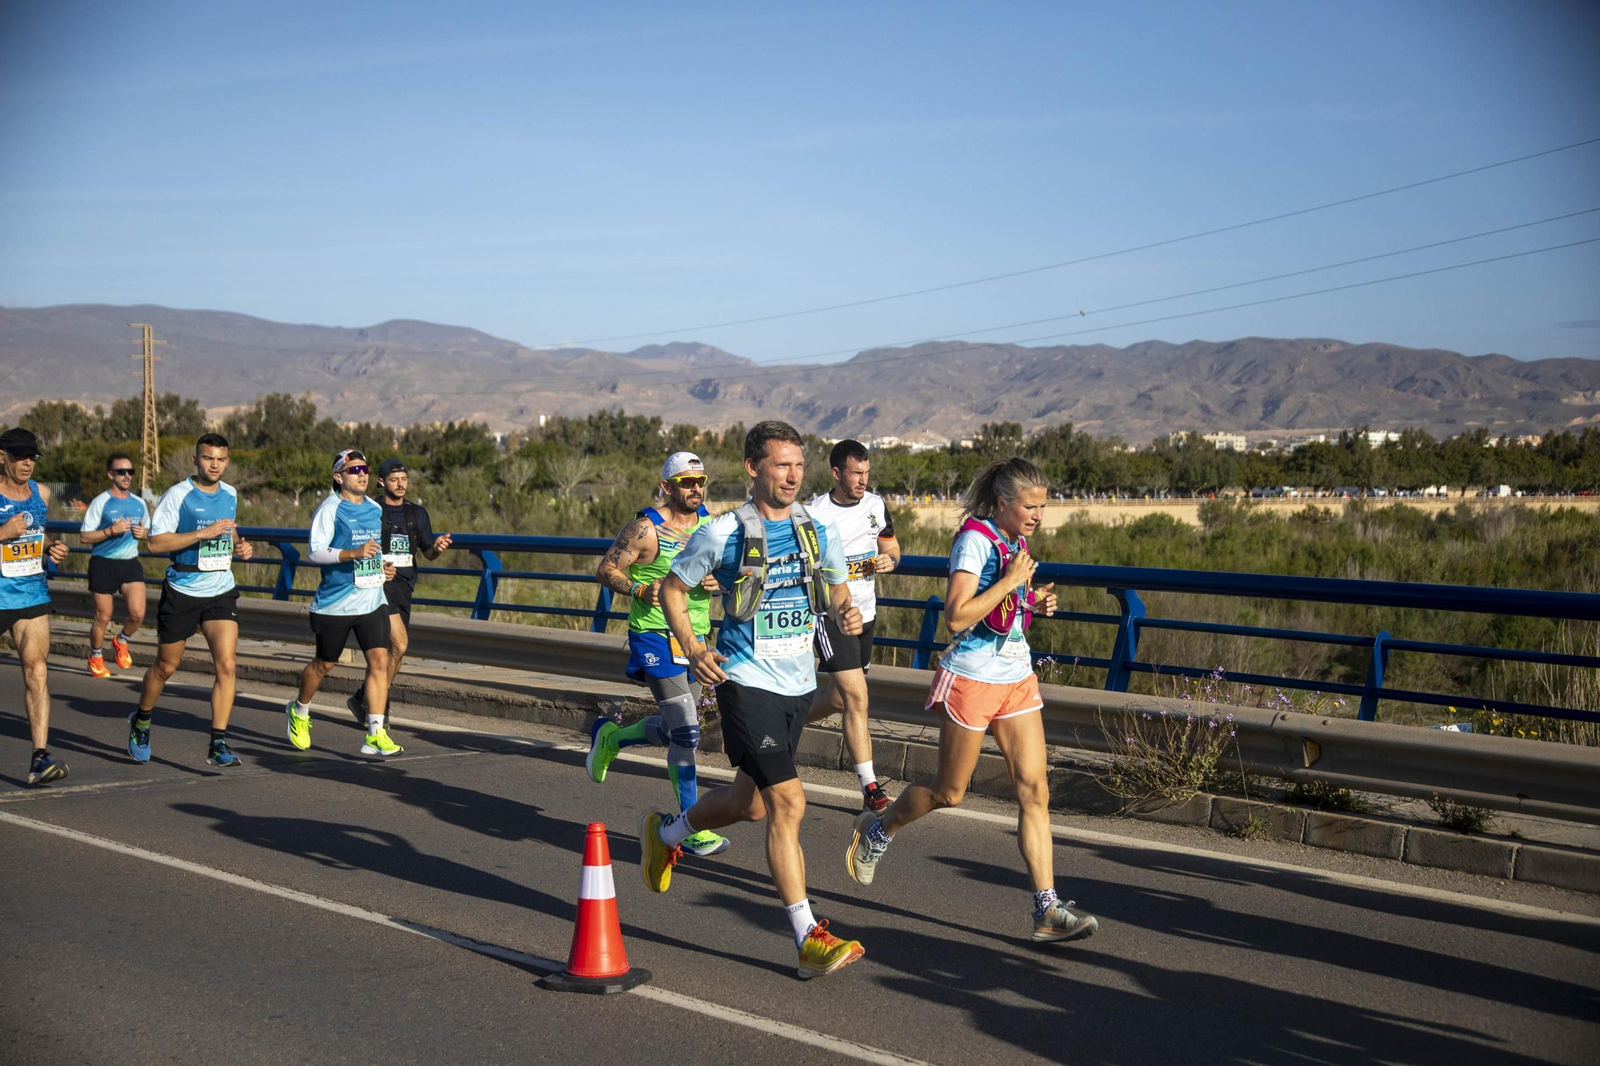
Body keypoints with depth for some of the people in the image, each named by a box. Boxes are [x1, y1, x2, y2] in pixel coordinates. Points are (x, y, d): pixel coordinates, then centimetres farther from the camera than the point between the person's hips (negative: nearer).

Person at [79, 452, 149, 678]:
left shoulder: (139, 504, 7)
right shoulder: (100, 503, -7)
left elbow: (148, 530, 22)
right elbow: (83, 537, -9)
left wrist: (143, 532, -2)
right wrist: (111, 530, -21)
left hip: (130, 563, 3)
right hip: (104, 564, -3)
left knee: (138, 614, -10)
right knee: (103, 617, 4)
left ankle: (121, 641, 21)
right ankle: (95, 657, 28)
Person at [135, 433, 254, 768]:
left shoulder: (230, 495, 7)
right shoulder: (177, 495, -11)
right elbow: (155, 542, -18)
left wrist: (239, 545, 6)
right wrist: (203, 533, -25)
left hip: (221, 592, 3)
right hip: (181, 592, -3)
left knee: (226, 665, -12)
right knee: (165, 667, 11)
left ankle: (218, 744, -8)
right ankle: (141, 722, 39)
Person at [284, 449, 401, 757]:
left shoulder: (375, 509, 12)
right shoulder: (330, 509, -9)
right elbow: (315, 552, -18)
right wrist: (353, 553, -29)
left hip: (372, 601, 5)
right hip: (335, 602, -5)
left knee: (380, 660, -9)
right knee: (324, 664, 10)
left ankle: (375, 734, -8)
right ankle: (299, 711, 39)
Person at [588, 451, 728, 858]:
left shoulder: (710, 523, 6)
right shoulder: (646, 528, -11)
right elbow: (606, 570, -6)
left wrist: (717, 582, -6)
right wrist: (641, 590, -22)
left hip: (695, 638, 7)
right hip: (655, 637, -7)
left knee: (672, 730, 15)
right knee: (686, 733, -12)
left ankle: (610, 736, 42)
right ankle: (691, 829, -4)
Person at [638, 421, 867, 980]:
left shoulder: (817, 531, 4)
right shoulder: (723, 533, -9)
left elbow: (836, 590, 17)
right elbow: (672, 588, 2)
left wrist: (847, 613, -8)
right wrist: (693, 649, -13)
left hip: (798, 685, 6)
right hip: (746, 682, -6)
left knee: (750, 801, 18)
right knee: (788, 803, -14)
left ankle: (665, 833, 48)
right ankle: (809, 940, -9)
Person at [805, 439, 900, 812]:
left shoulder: (876, 505, 5)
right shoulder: (814, 513, -12)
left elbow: (892, 548, 16)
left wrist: (889, 560, -7)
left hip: (865, 613, 7)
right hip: (831, 613, -7)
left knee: (839, 699, 17)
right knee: (856, 698, -16)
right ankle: (869, 787, -13)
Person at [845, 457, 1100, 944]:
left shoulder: (1016, 541, 10)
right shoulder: (975, 539, -15)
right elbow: (957, 616, -23)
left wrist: (1035, 602, 6)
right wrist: (1011, 580, -20)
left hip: (1017, 679, 7)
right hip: (972, 679, -7)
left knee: (1035, 791, -1)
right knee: (948, 792, 8)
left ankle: (1047, 911, -1)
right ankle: (876, 831, 35)